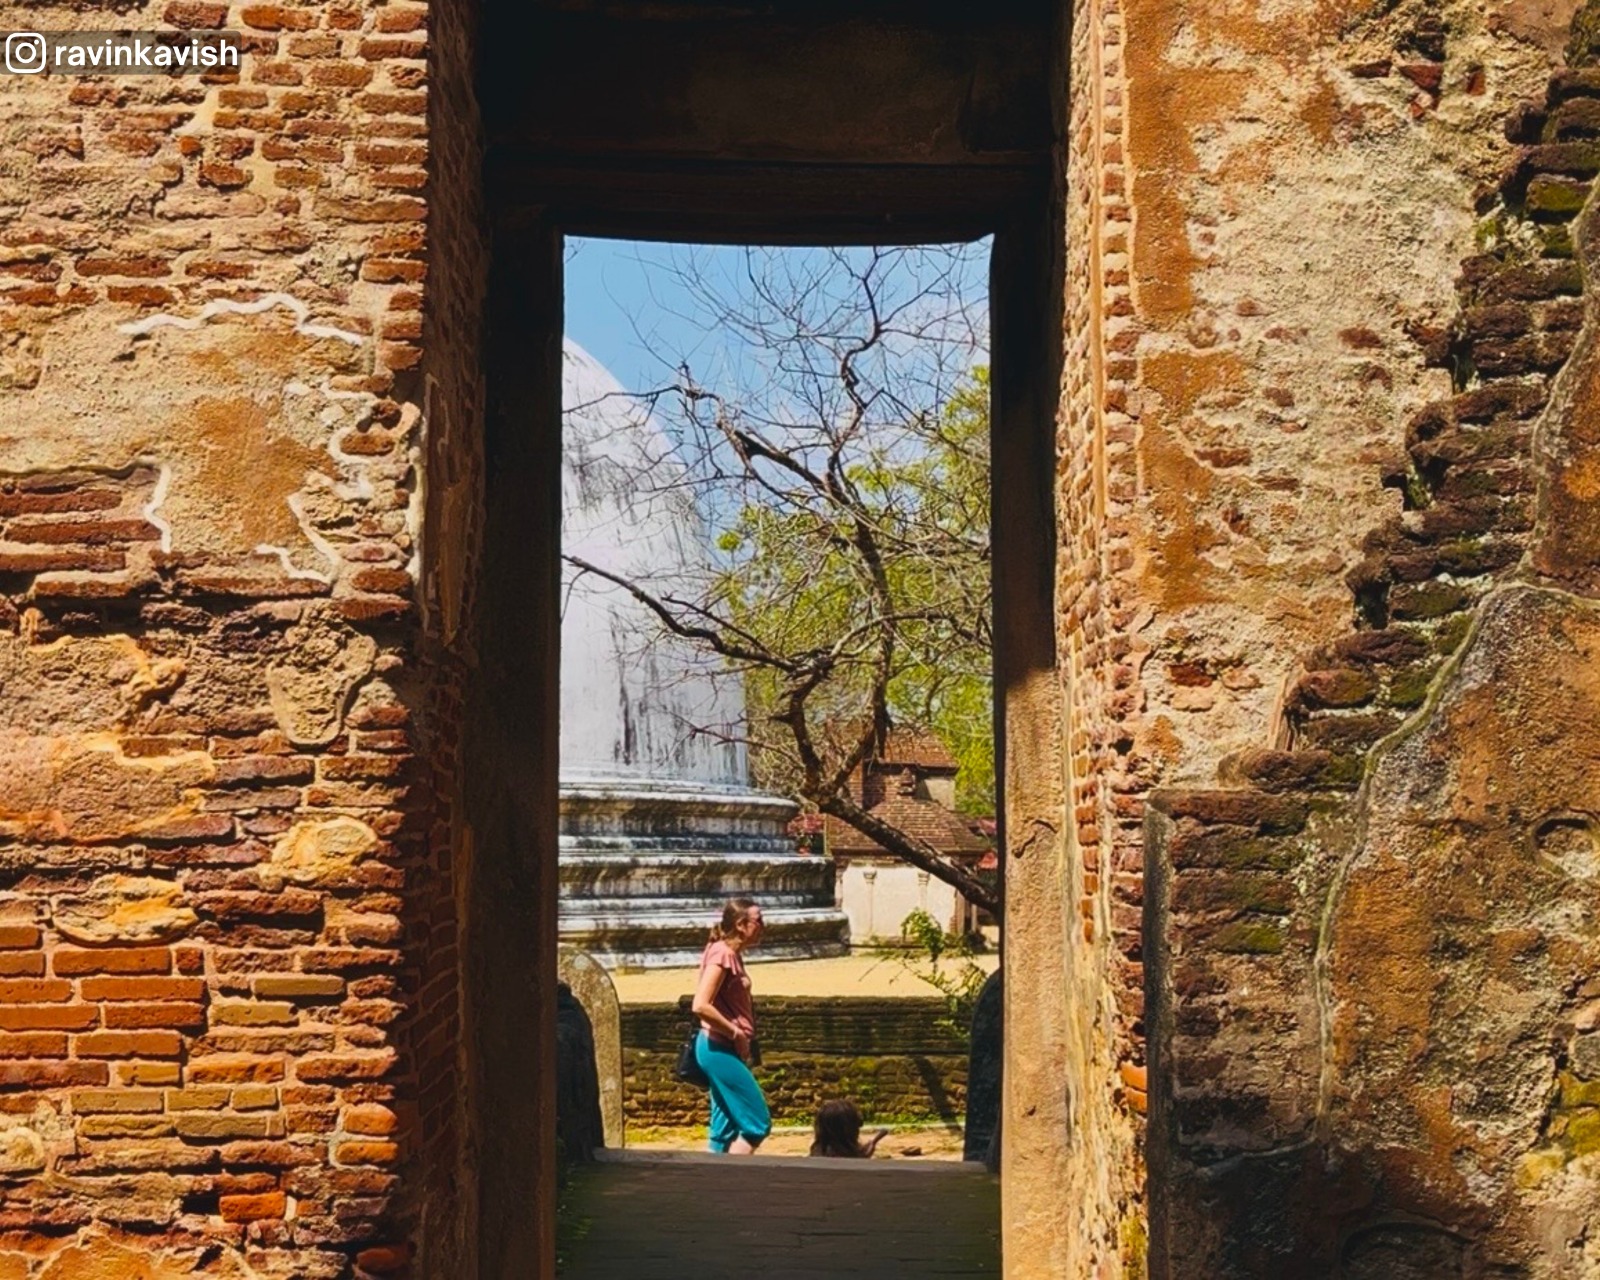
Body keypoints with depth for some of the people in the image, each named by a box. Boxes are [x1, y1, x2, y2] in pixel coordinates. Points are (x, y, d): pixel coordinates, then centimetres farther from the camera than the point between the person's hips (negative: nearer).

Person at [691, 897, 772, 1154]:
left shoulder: (732, 954, 12)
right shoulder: (722, 954, -16)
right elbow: (701, 1006, -24)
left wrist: (739, 1039, 8)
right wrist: (736, 1034, -16)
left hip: (723, 1050, 9)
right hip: (720, 1049, -9)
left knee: (726, 1128, 11)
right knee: (758, 1121, -6)